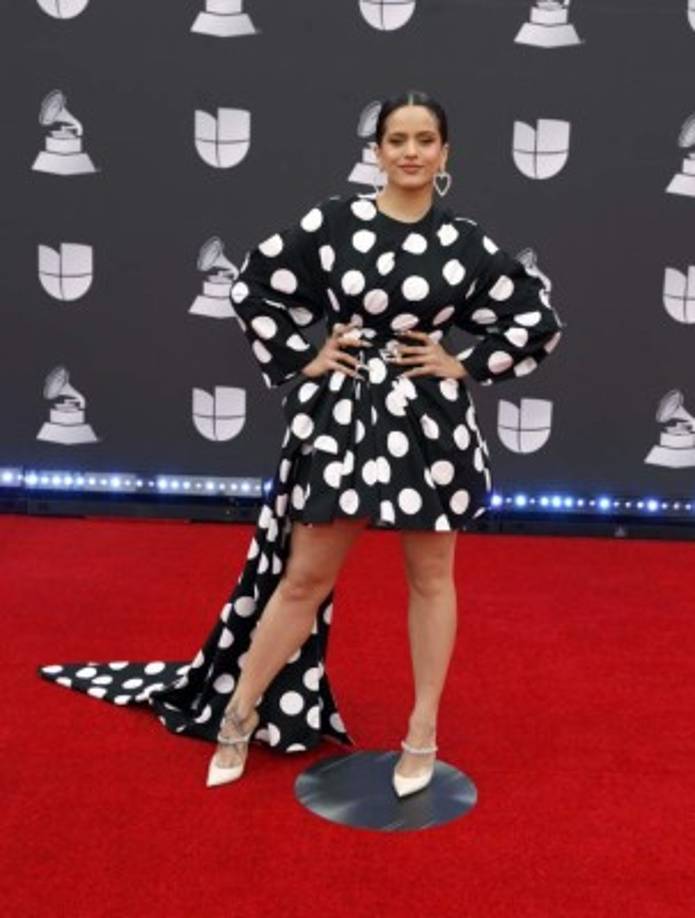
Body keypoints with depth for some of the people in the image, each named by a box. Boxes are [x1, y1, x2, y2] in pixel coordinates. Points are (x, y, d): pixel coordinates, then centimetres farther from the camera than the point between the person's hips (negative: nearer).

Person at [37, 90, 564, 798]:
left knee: (430, 578, 10)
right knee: (305, 576, 6)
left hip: (430, 422, 1)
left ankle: (422, 737, 25)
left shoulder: (466, 242, -1)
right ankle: (239, 713, 24)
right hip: (342, 414, -1)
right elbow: (253, 286, 7)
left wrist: (467, 366, -2)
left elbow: (539, 318, 5)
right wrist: (300, 360, 1)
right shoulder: (332, 221, -2)